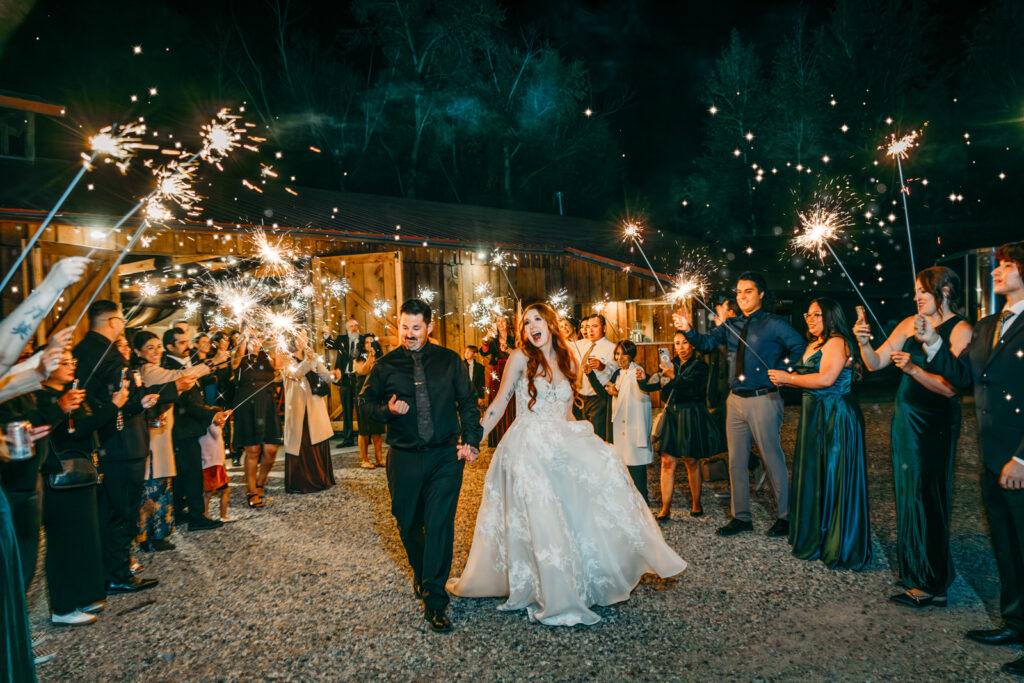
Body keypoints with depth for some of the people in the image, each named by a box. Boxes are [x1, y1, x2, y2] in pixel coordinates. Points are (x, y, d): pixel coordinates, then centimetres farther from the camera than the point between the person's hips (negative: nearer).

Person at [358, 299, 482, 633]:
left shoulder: (450, 360, 3)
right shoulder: (385, 365, 3)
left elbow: (468, 402, 8)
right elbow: (365, 400, 12)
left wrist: (470, 439, -4)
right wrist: (386, 410, -10)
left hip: (445, 456, -1)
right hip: (404, 458, 2)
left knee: (440, 524, -7)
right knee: (408, 524, 13)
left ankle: (433, 599, 1)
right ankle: (421, 575, 41)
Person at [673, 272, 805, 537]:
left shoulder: (774, 324, -4)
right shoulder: (730, 325, 12)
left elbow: (803, 351, -6)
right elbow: (705, 343, 4)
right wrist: (688, 330, -13)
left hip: (763, 399, -6)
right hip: (735, 400, 6)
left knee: (773, 460, 1)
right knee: (736, 461, 10)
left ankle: (784, 517, 17)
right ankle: (741, 517, 21)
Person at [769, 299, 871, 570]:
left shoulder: (837, 343, -12)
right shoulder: (813, 345, 17)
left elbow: (826, 379, -23)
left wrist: (789, 378, -14)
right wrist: (784, 381, 2)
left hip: (836, 418, -9)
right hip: (814, 416, 9)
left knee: (835, 480, -3)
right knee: (813, 476, 14)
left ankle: (841, 548, 8)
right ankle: (814, 538, 27)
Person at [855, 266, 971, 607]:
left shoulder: (960, 330, -10)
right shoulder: (909, 324, 5)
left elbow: (951, 387, -19)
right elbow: (875, 363, 4)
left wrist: (913, 368, -31)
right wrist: (863, 343, -14)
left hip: (937, 422, -6)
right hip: (905, 417, 6)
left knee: (927, 497, -2)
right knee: (907, 493, 12)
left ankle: (932, 584, 11)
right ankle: (914, 572, 27)